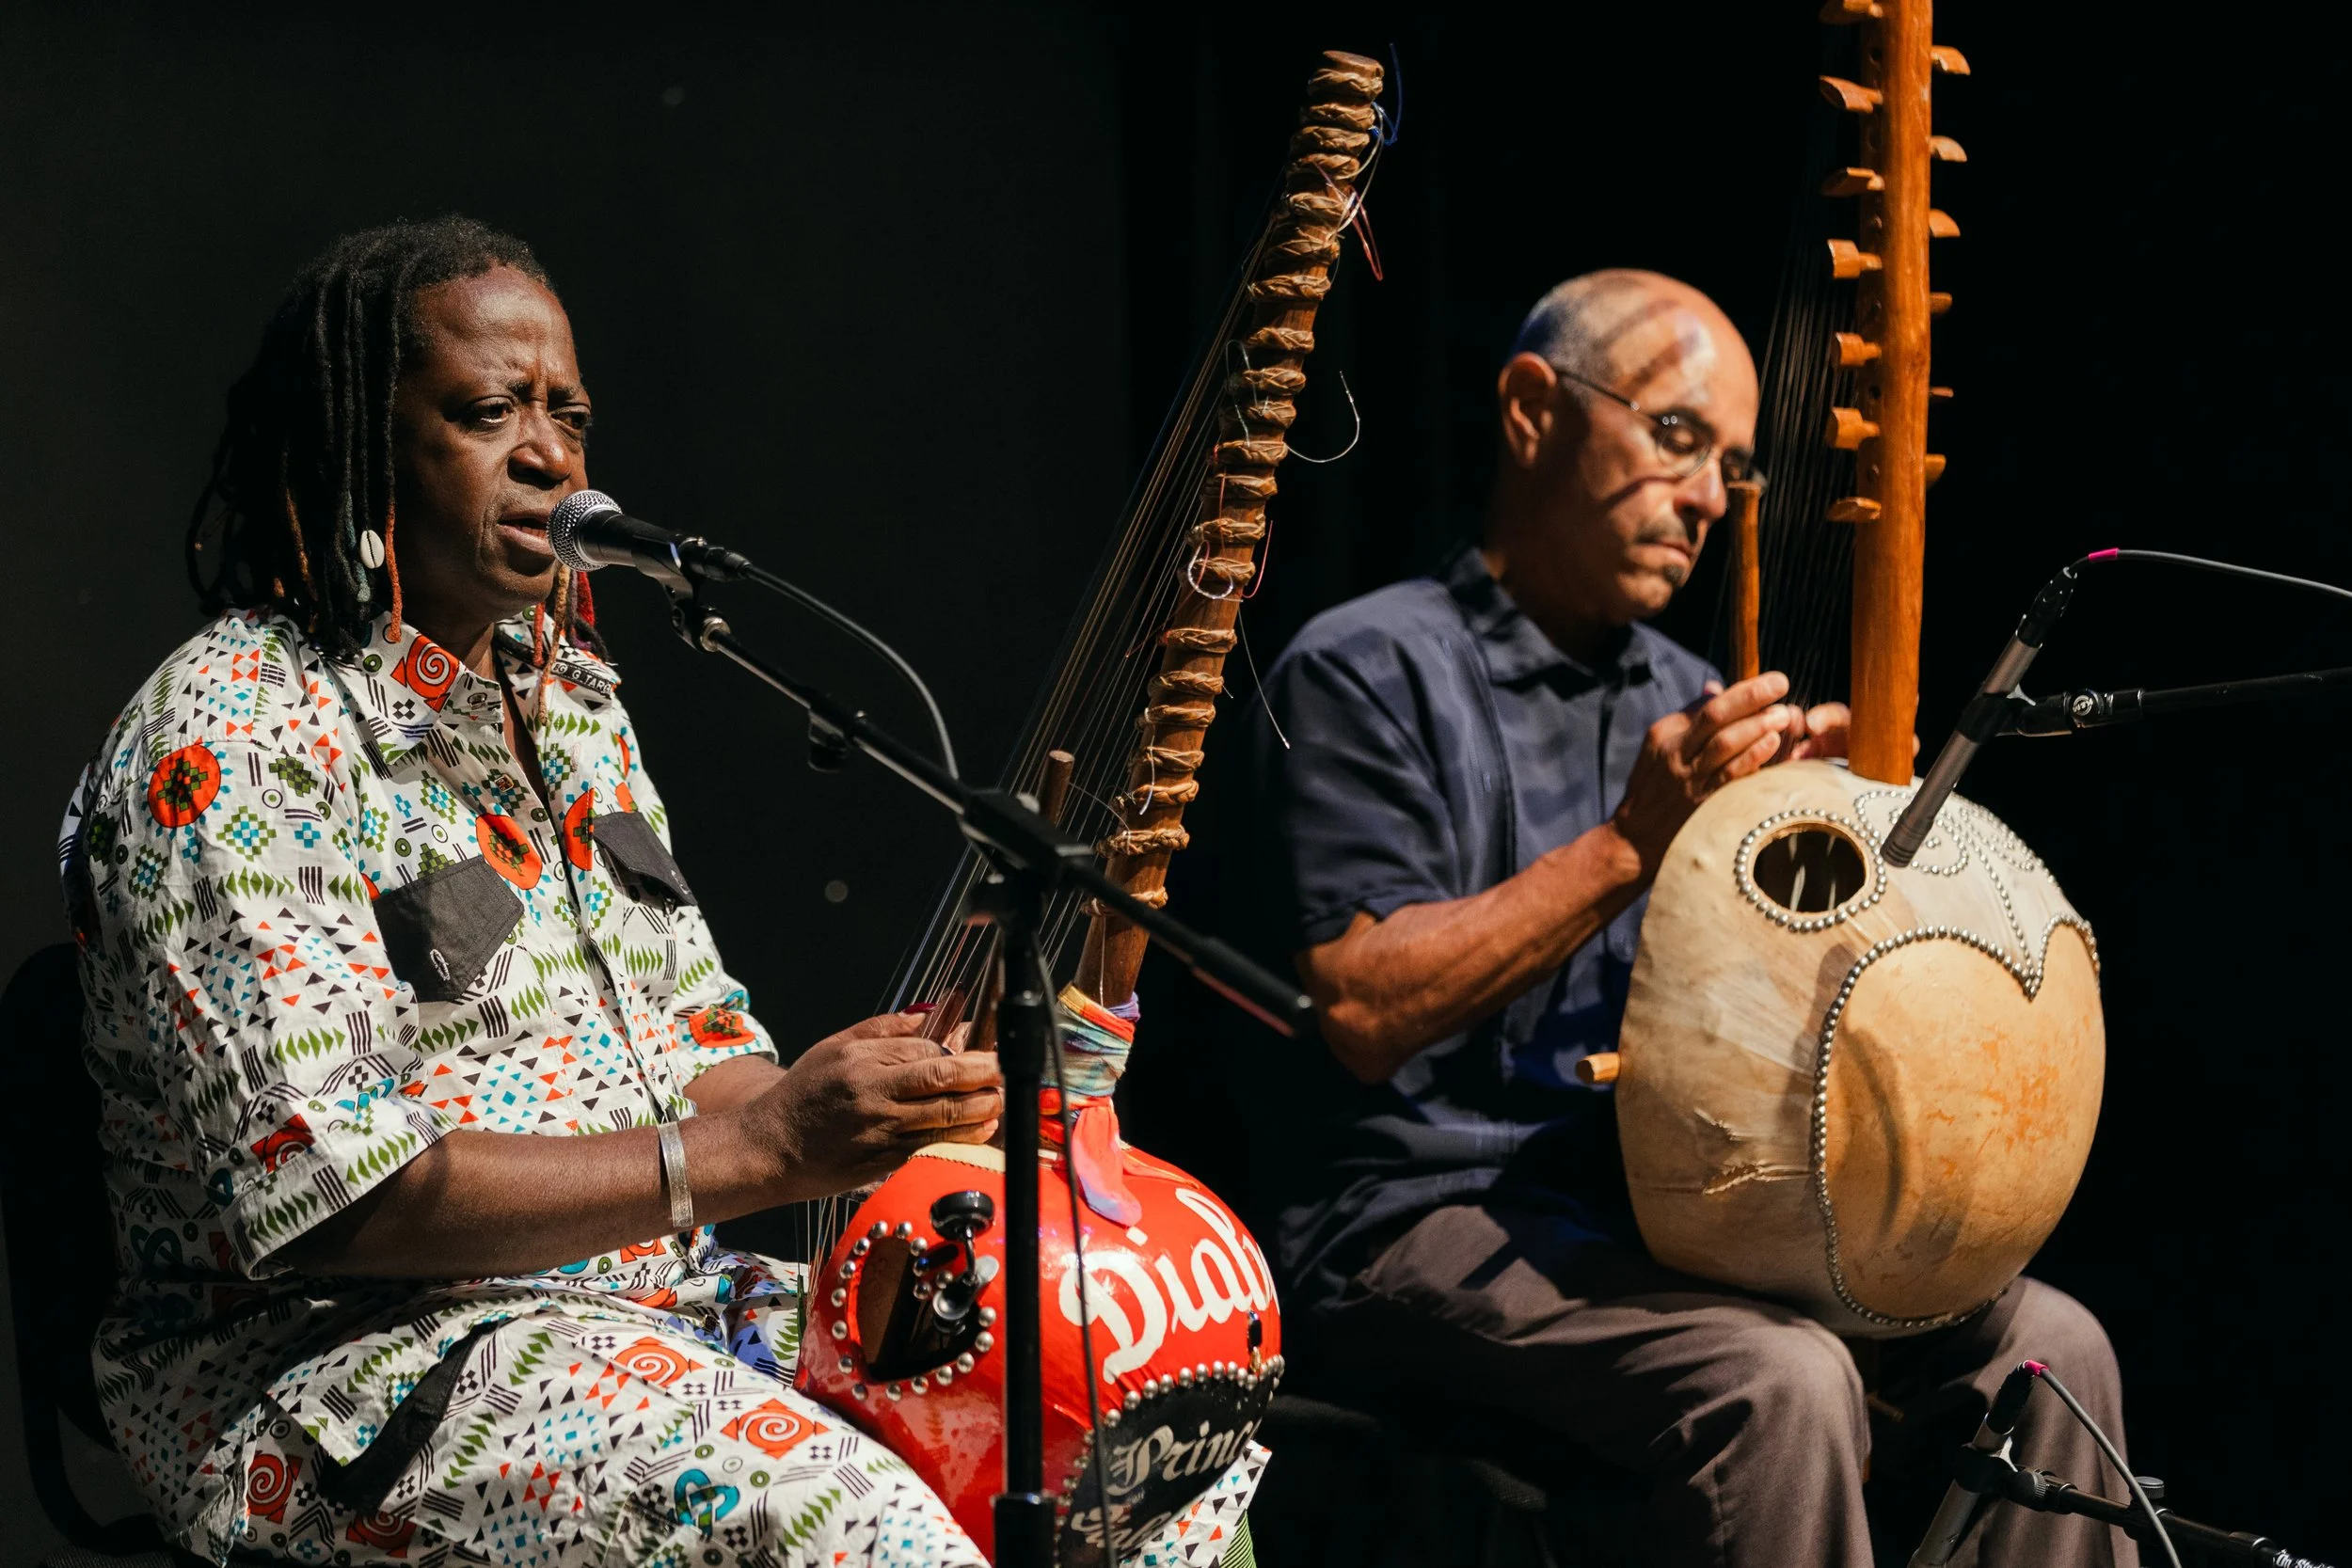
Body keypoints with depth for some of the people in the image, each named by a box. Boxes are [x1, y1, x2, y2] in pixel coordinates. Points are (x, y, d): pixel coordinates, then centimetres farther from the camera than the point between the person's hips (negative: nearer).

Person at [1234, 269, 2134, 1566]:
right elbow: (1365, 1009, -17)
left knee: (2045, 1343, -9)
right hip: (1416, 1224, -7)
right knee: (1778, 1380, -30)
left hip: (1651, 1218, 7)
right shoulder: (1365, 670, -6)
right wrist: (1632, 843, -17)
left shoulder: (1689, 701, 17)